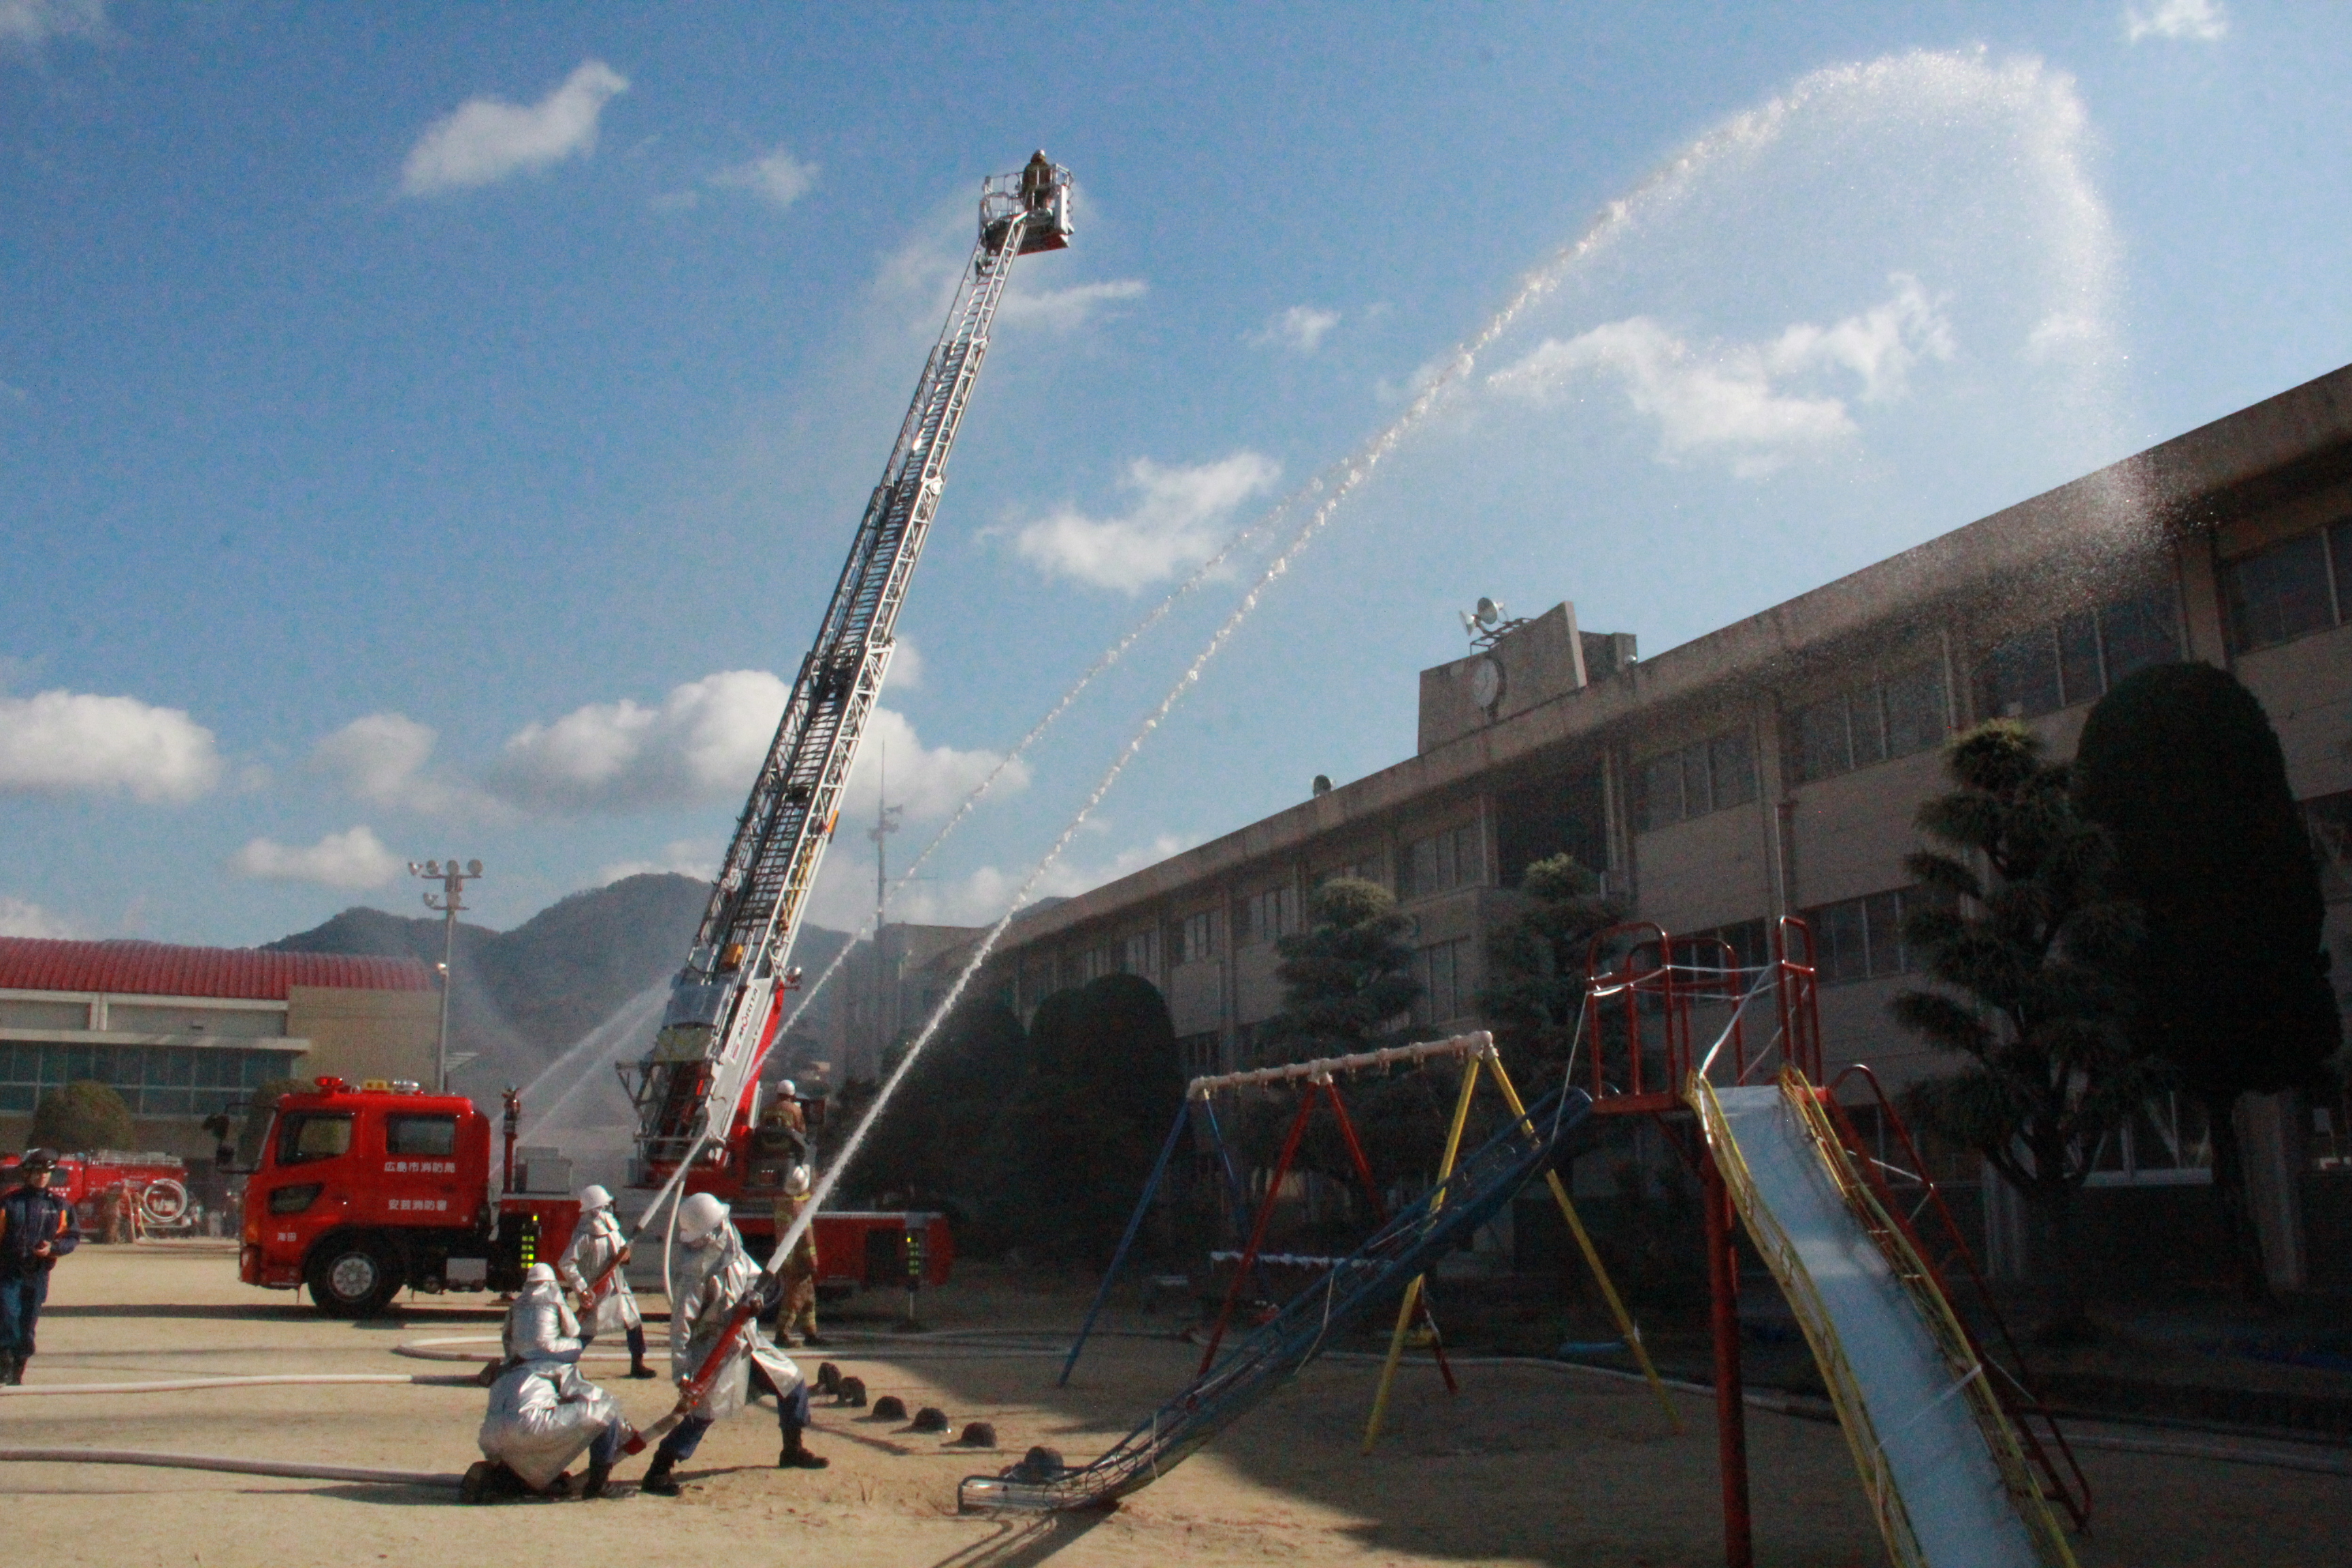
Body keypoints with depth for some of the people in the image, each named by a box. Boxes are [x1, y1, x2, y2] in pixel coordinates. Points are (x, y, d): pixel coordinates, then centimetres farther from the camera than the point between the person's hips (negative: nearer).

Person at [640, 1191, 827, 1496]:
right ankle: (657, 1472, -4)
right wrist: (682, 1374, -26)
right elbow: (680, 1325, -23)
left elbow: (754, 1276, 10)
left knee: (793, 1381, 12)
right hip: (718, 1353, -8)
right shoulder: (697, 1273, -23)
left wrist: (754, 1294, -15)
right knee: (702, 1413, -14)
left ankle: (793, 1451, 29)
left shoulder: (733, 1252, -2)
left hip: (749, 1342, 8)